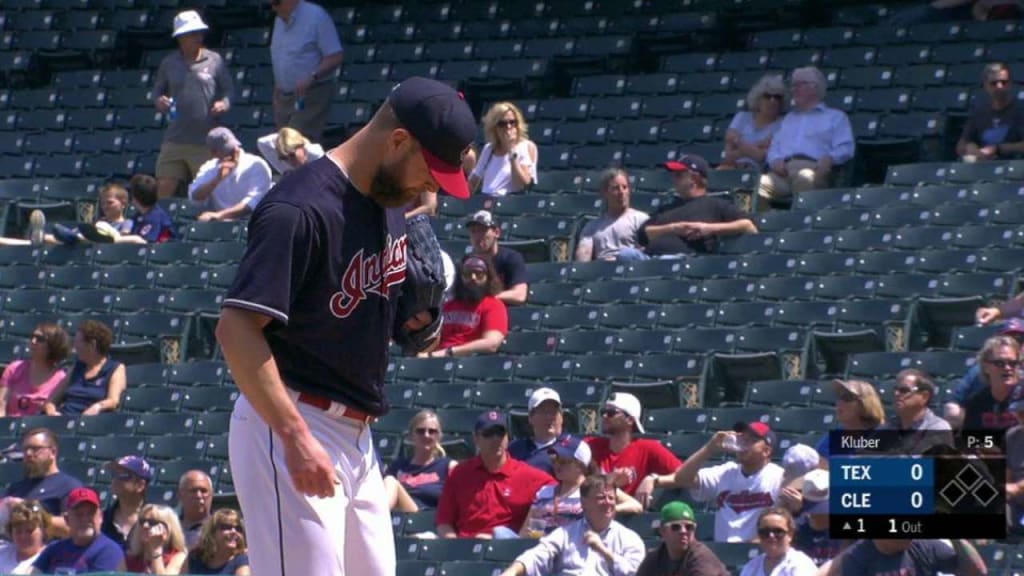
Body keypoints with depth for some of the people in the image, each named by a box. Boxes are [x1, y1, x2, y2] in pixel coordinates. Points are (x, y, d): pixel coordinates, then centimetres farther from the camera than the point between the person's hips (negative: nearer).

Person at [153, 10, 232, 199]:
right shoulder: (169, 63, 9)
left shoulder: (214, 61, 3)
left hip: (206, 141, -2)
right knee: (164, 187, -2)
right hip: (175, 139, 2)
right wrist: (159, 101, -4)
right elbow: (158, 89, 18)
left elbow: (228, 90, 8)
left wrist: (224, 104, -13)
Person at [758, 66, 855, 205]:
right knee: (760, 184, -33)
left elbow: (845, 149, 10)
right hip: (784, 170, 4)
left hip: (812, 168, -4)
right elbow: (774, 146, 28)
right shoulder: (788, 118, 40)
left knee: (804, 179, -43)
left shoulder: (836, 117, 24)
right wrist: (775, 160, 3)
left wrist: (829, 158, -13)